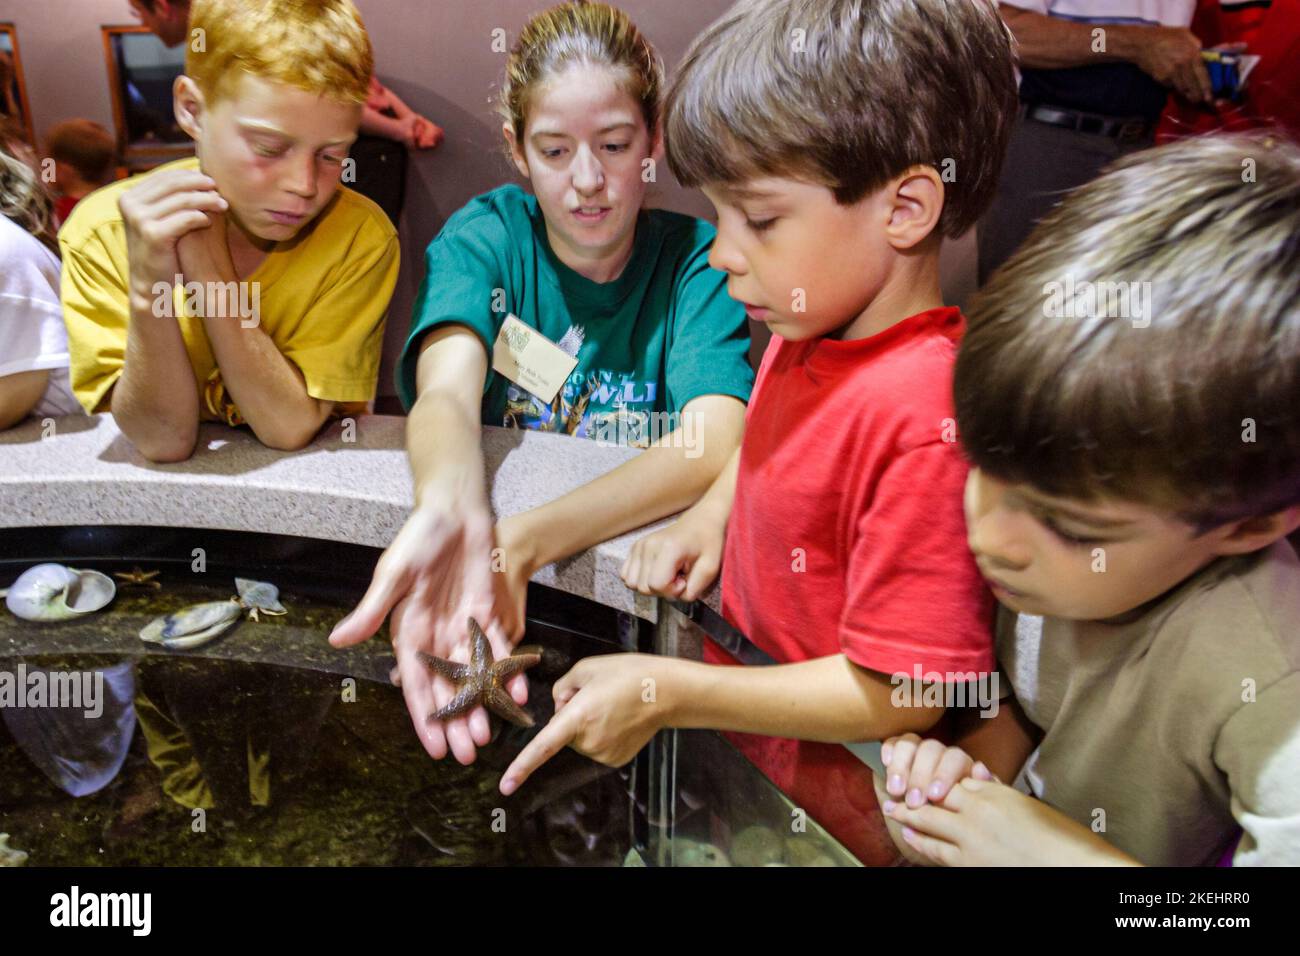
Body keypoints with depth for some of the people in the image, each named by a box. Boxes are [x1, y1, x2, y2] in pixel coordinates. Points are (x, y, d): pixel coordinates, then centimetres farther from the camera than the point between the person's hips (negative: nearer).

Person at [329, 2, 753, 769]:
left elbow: (717, 443, -23)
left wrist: (519, 542, -38)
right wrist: (449, 514, -48)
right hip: (494, 543, 1)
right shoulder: (482, 237, -3)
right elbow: (447, 392, -23)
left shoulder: (695, 257, -6)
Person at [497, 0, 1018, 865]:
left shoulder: (926, 419, -32)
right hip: (735, 711, 7)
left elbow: (895, 695, -27)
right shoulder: (808, 331, -5)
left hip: (827, 801, -7)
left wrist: (672, 694, -25)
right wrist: (710, 517, 0)